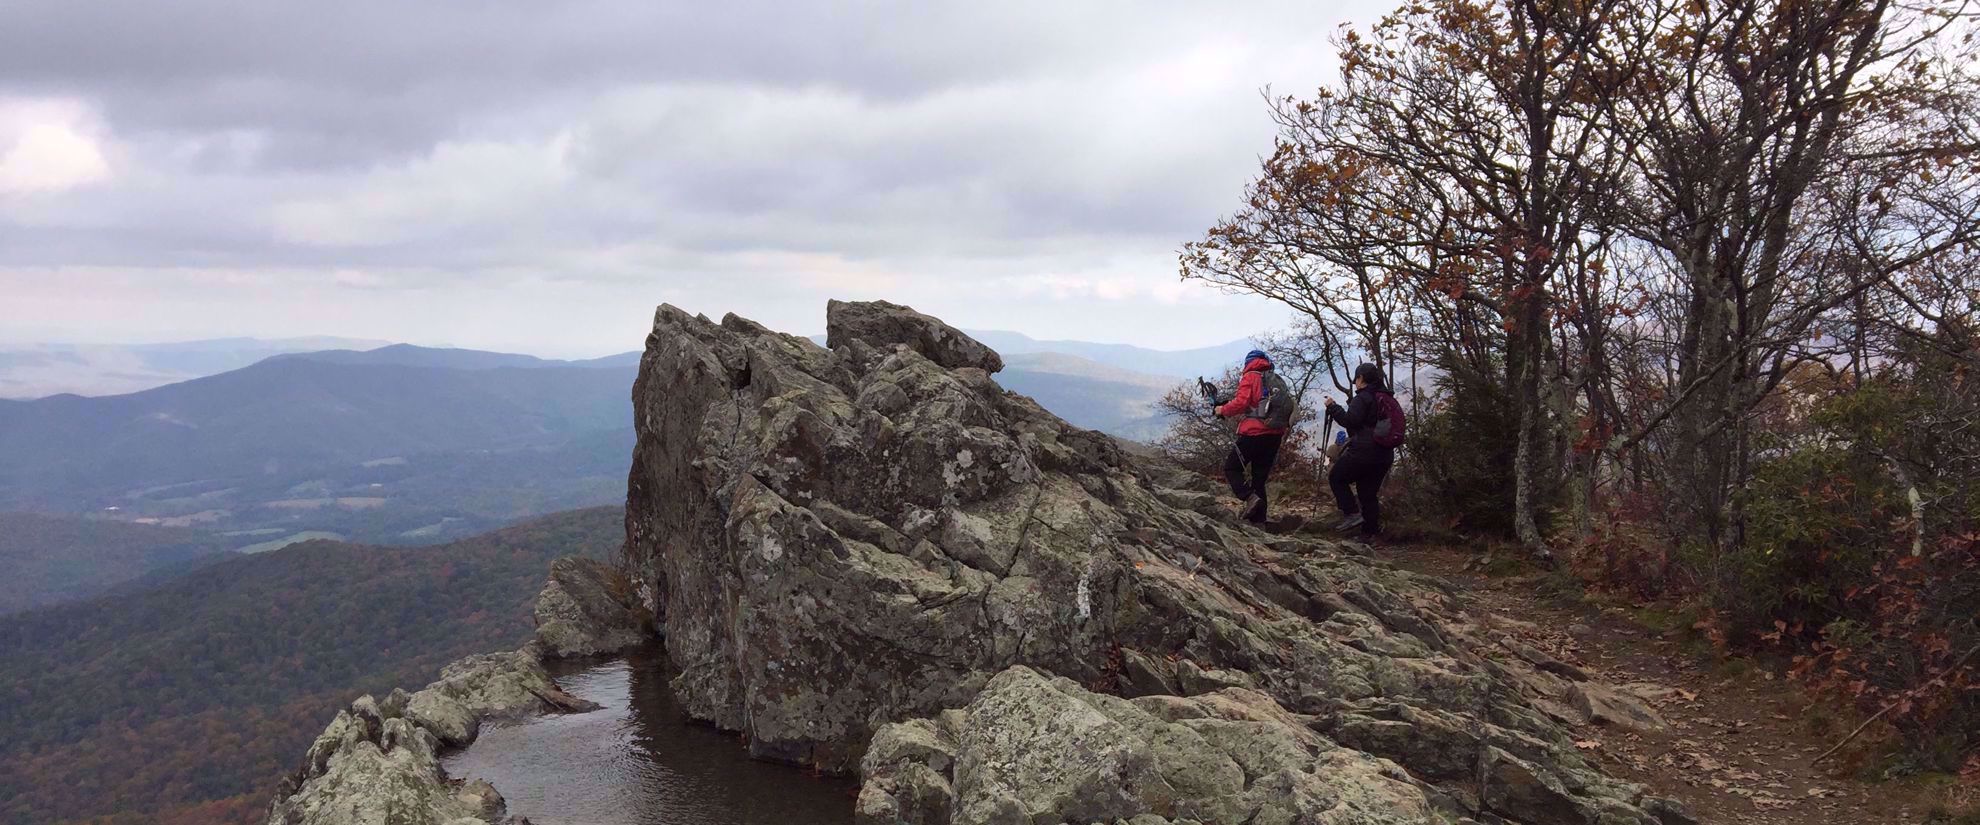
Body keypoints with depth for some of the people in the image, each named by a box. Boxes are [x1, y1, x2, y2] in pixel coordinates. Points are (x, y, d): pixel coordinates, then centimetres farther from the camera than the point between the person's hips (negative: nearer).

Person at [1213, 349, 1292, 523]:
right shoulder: (1278, 381, 17)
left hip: (1254, 433, -7)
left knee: (1231, 467, 5)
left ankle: (1249, 497, -17)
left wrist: (1223, 410, 1)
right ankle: (1258, 519, 9)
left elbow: (1241, 402, -15)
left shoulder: (1250, 377, -3)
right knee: (1260, 477, 12)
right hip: (1276, 436, 7)